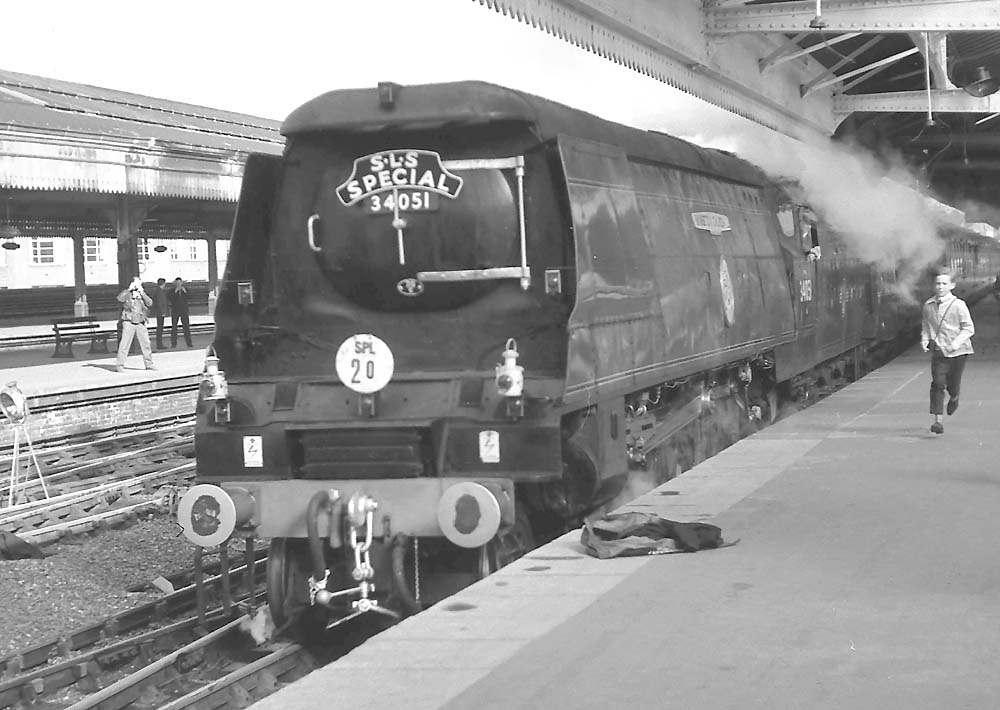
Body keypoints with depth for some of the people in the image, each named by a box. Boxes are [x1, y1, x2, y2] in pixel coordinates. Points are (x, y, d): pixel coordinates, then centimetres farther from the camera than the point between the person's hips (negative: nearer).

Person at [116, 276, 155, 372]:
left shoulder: (143, 295, 13)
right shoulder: (127, 294, 2)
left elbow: (150, 303, -3)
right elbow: (120, 298, -18)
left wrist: (142, 293, -11)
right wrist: (129, 289, -18)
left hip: (140, 323, 4)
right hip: (129, 322, -4)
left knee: (145, 343, 6)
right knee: (124, 343, -7)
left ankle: (149, 364, 17)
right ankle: (120, 365, -4)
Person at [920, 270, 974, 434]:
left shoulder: (958, 305, -9)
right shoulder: (928, 305, 3)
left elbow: (969, 328, -6)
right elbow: (925, 325, 18)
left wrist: (957, 342, -20)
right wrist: (925, 339, 0)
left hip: (957, 352, -2)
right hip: (939, 351, 2)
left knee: (953, 385, 6)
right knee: (938, 384, -11)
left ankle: (954, 398, 44)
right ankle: (937, 420, -10)